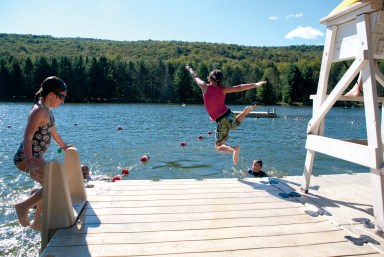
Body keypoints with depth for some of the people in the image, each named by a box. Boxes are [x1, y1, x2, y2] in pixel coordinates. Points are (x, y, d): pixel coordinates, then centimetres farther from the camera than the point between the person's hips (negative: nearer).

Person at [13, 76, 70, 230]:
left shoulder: (47, 110, 10)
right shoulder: (39, 111, -19)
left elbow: (53, 132, 24)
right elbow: (27, 138, -28)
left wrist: (64, 146, 36)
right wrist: (30, 163, -38)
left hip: (35, 157, 10)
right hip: (26, 158, -10)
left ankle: (37, 222, 31)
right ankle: (24, 206, -4)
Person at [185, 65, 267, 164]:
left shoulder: (205, 87, -10)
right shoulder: (223, 89, -3)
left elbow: (195, 77, 8)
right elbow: (239, 88, -11)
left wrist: (189, 68, 26)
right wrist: (255, 84, -6)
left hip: (221, 121, -4)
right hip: (229, 115, 4)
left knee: (218, 147, 5)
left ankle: (233, 149, -25)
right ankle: (245, 112, 14)